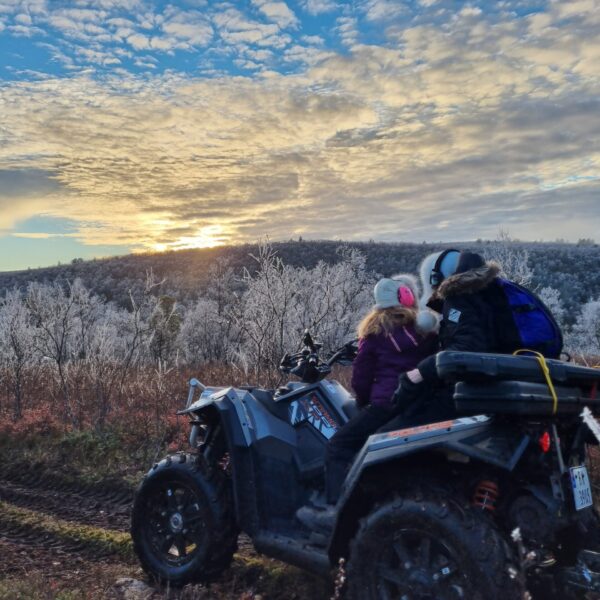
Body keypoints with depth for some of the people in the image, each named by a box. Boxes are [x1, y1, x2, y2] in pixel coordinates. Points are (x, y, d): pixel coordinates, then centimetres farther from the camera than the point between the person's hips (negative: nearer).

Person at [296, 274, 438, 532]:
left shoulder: (375, 330, 4)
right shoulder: (426, 328, 14)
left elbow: (361, 375, 5)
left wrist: (366, 402, 21)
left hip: (387, 404, -6)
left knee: (338, 446, -4)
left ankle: (335, 507, -16)